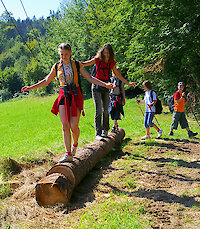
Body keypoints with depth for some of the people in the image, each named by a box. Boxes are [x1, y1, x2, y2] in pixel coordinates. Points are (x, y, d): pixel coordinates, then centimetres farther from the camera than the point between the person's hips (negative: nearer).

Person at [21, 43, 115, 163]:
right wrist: (31, 87, 10)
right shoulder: (57, 67, 8)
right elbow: (46, 80, 16)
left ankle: (75, 144, 25)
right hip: (63, 96, 2)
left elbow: (90, 78, 3)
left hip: (75, 96, -2)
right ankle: (68, 154, -1)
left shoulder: (76, 64, 2)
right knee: (65, 126, -6)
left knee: (74, 126, -7)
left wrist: (105, 84, -7)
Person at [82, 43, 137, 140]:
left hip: (106, 87, 3)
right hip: (96, 86, -3)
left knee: (105, 110, 7)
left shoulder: (112, 63, 6)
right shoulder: (97, 60, -3)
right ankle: (98, 133, -8)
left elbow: (118, 75, 16)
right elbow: (84, 64, -1)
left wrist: (128, 83, 16)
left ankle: (105, 130, 27)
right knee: (99, 110, -11)